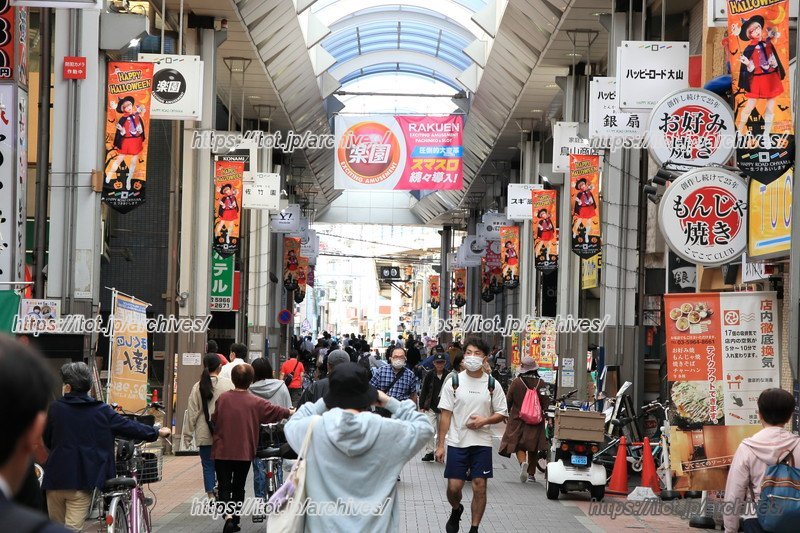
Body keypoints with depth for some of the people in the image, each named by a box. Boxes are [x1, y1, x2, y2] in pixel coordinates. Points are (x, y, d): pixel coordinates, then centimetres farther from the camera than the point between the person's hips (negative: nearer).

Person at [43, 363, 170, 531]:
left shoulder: (55, 408, -2)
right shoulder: (101, 411, -1)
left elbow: (47, 441, 8)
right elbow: (128, 426, 6)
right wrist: (158, 432, 21)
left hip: (56, 477, 1)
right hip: (83, 480, -1)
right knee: (73, 528, -1)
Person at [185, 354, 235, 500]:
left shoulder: (198, 387, -3)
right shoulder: (228, 384, -5)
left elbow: (192, 412, 1)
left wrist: (188, 434, 8)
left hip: (204, 434, 1)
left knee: (208, 465, 7)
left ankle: (211, 494, 3)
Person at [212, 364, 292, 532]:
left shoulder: (223, 398, -6)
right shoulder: (256, 402, -7)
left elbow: (214, 420, 5)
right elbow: (276, 411, 6)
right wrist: (290, 413, 26)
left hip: (222, 451, 0)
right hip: (244, 452, 0)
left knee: (224, 486, 4)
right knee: (239, 487, 14)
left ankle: (228, 515, -18)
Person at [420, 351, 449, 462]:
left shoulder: (448, 376, -2)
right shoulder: (429, 375, -2)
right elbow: (424, 392, 3)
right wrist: (422, 406, -1)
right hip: (430, 408, -1)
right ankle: (429, 452, -6)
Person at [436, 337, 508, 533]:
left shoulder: (492, 384, 2)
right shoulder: (454, 381, 0)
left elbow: (502, 414, 7)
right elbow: (445, 415, 0)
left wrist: (485, 420, -13)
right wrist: (440, 445, -3)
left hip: (482, 443, 0)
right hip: (457, 442, 0)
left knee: (480, 487, -1)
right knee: (454, 487, 0)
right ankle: (456, 510, 32)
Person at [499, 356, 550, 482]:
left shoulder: (516, 382, -7)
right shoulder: (541, 383, -6)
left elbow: (508, 400, 0)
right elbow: (546, 403, -5)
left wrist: (508, 413, 18)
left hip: (518, 419, -1)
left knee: (519, 445, 4)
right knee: (533, 449, 11)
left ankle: (523, 462, -25)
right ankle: (531, 474, 16)